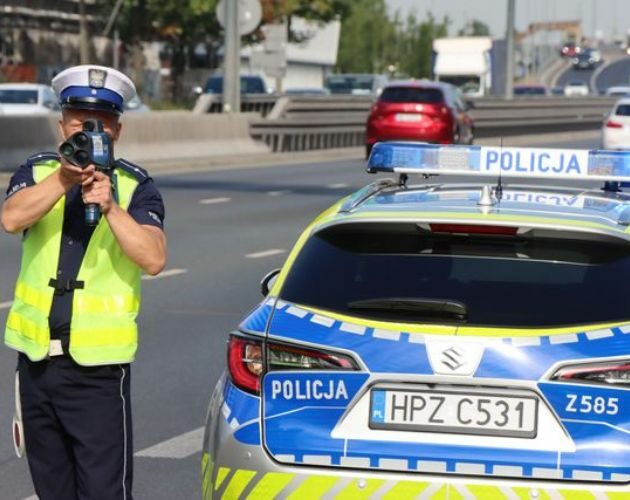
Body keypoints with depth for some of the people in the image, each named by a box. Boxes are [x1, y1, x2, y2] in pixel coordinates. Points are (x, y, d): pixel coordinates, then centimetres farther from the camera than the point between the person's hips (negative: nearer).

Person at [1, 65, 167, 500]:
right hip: (37, 357, 4)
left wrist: (111, 206, -27)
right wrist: (63, 179, -29)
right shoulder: (37, 172, 6)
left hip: (99, 365, -4)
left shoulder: (135, 187, -1)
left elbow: (153, 259, -16)